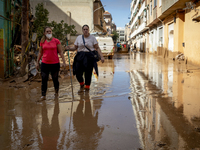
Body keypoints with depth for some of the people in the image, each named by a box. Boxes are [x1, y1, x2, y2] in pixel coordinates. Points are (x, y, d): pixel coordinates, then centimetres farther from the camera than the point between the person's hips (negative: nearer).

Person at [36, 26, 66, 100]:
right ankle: (43, 95, 6)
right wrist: (37, 62, 12)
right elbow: (40, 53, 13)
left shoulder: (56, 41, -2)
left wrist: (64, 62, -5)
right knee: (44, 80, -1)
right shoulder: (42, 42, 5)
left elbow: (60, 52, -1)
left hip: (55, 63, -1)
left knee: (55, 79, 9)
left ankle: (56, 92, 31)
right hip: (45, 64, 2)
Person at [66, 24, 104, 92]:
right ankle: (82, 85, 25)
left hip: (89, 57, -2)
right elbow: (75, 47, 10)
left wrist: (101, 56, -9)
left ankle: (87, 88, 18)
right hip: (80, 56, 2)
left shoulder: (92, 37, 1)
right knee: (78, 73, -4)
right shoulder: (79, 37, 9)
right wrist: (69, 48, -11)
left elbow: (97, 48, -1)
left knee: (88, 73, 0)